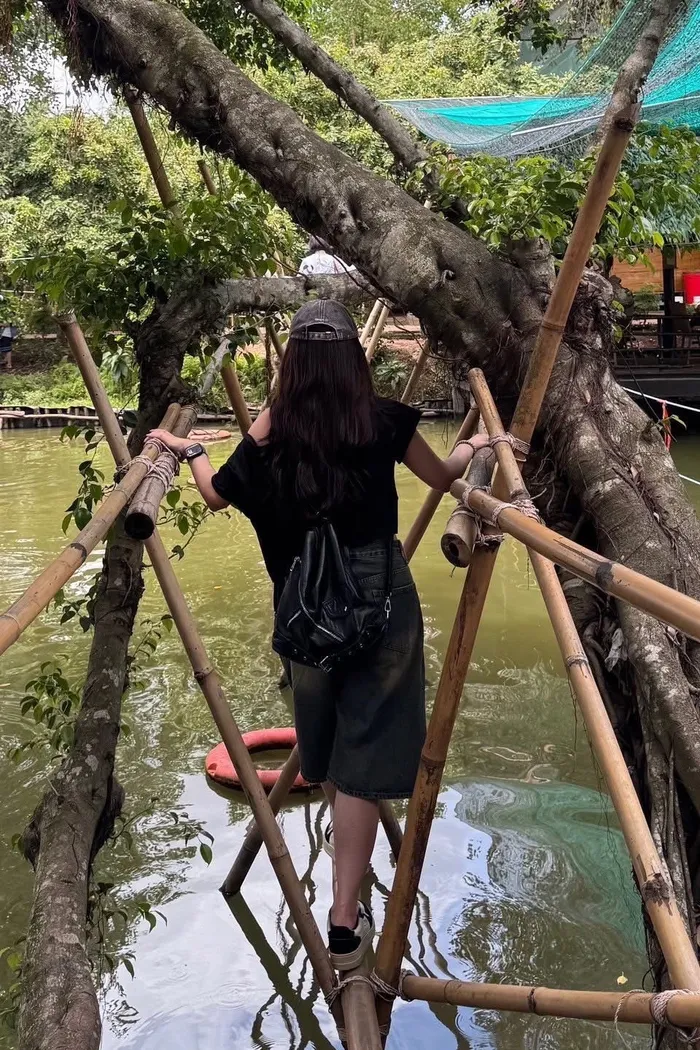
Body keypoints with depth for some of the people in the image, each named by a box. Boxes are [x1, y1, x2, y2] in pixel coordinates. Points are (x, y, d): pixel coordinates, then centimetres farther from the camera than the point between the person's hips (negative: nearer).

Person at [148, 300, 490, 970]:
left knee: (321, 730, 23)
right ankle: (345, 922, 0)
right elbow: (444, 477, 10)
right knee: (363, 746, 1)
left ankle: (340, 837, 50)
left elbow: (217, 494, 8)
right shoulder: (383, 419, -4)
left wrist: (187, 450, 26)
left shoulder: (272, 425, -3)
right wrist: (472, 446, 30)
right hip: (380, 595, -2)